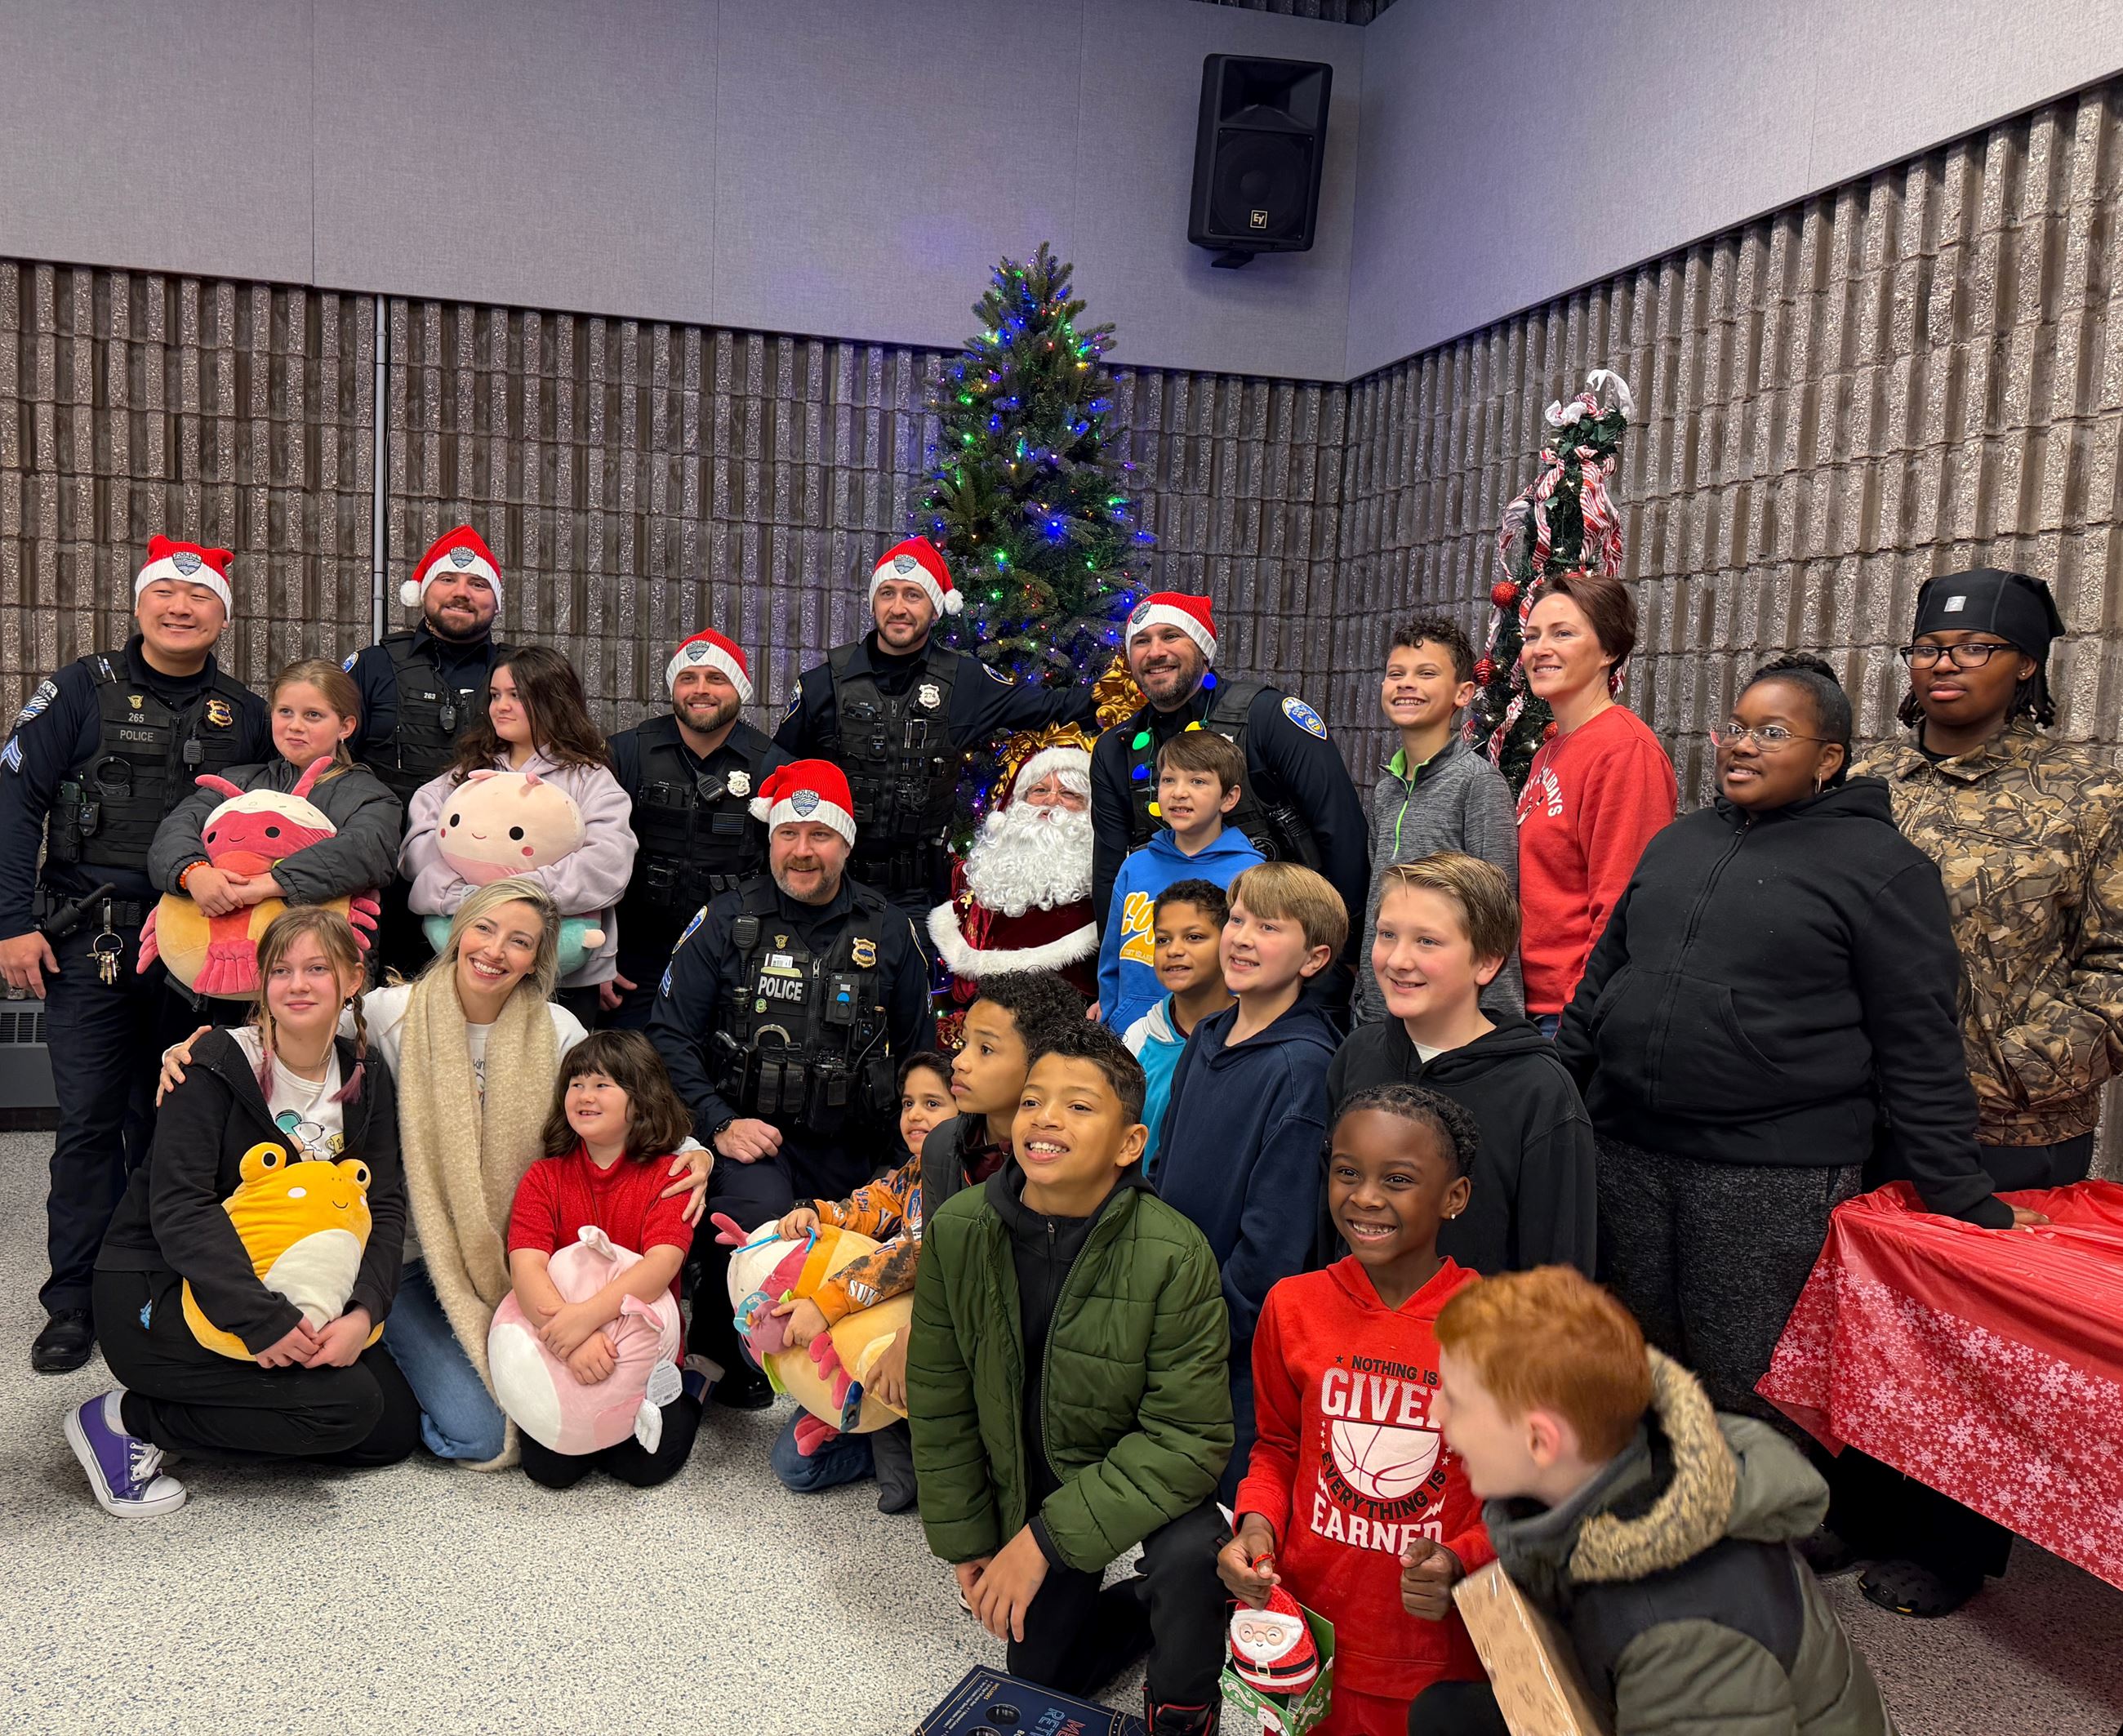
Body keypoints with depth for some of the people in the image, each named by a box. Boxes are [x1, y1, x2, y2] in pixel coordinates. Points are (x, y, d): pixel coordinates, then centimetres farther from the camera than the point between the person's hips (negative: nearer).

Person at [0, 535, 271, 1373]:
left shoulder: (244, 714, 9)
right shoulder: (83, 690, 2)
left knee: (167, 1123, 9)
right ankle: (74, 1303, 10)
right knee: (90, 1122, 0)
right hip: (89, 944, -2)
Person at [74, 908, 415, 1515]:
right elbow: (177, 1210, -24)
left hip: (284, 1294, 7)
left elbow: (384, 1205, -4)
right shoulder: (217, 1067, -16)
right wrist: (261, 1319, -33)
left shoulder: (364, 1079, 2)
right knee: (345, 1406, -22)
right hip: (159, 1293, -7)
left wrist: (364, 1311, -21)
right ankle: (125, 1420, -5)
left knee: (395, 1430, 1)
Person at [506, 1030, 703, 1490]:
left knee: (647, 1464, -13)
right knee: (549, 1466, -13)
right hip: (559, 1359, 2)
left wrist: (585, 1316, -35)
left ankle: (692, 1387, 17)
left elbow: (661, 1264, -21)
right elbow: (525, 1268, -14)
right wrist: (570, 1341, -30)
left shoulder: (667, 1174, -7)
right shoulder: (543, 1177, 0)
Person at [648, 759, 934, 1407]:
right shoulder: (726, 921, 4)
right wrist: (719, 1123, -12)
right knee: (760, 1210, -30)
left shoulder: (889, 933, 10)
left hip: (845, 1148, 3)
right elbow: (670, 1034, 1)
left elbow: (918, 1053, 18)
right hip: (747, 1131, -3)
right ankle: (722, 1347, -3)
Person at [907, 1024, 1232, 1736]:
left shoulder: (1174, 1255, -29)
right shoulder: (957, 1231, -17)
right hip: (1027, 1484, 4)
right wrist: (966, 1541, -1)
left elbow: (1189, 1435, -26)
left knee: (1189, 1553, -33)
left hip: (1146, 1479, -4)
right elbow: (939, 1402, -5)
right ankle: (1154, 1603, 39)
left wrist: (1047, 1537, -27)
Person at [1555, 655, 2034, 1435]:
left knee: (1746, 1400, 1)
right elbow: (1603, 974, 19)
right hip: (1627, 1155, 6)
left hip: (1773, 1179, -6)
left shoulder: (1882, 866, -4)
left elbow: (1919, 1051, -6)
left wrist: (1968, 1200, -6)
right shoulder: (1678, 841, 14)